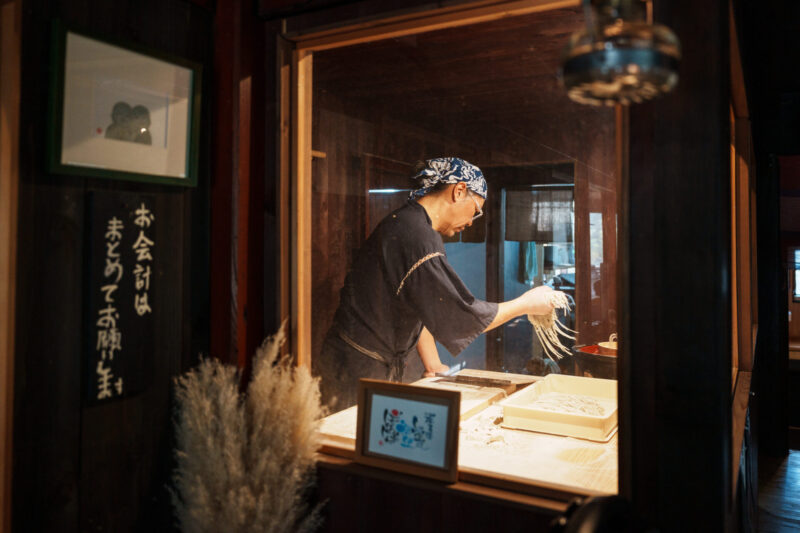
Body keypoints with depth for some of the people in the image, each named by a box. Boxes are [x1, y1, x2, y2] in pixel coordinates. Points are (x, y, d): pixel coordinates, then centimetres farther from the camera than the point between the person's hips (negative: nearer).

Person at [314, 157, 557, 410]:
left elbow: (420, 310, 17)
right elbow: (461, 317, -21)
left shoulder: (406, 224, 13)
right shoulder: (416, 237, -22)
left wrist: (433, 365, 12)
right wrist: (526, 304, -8)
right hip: (360, 374, -10)